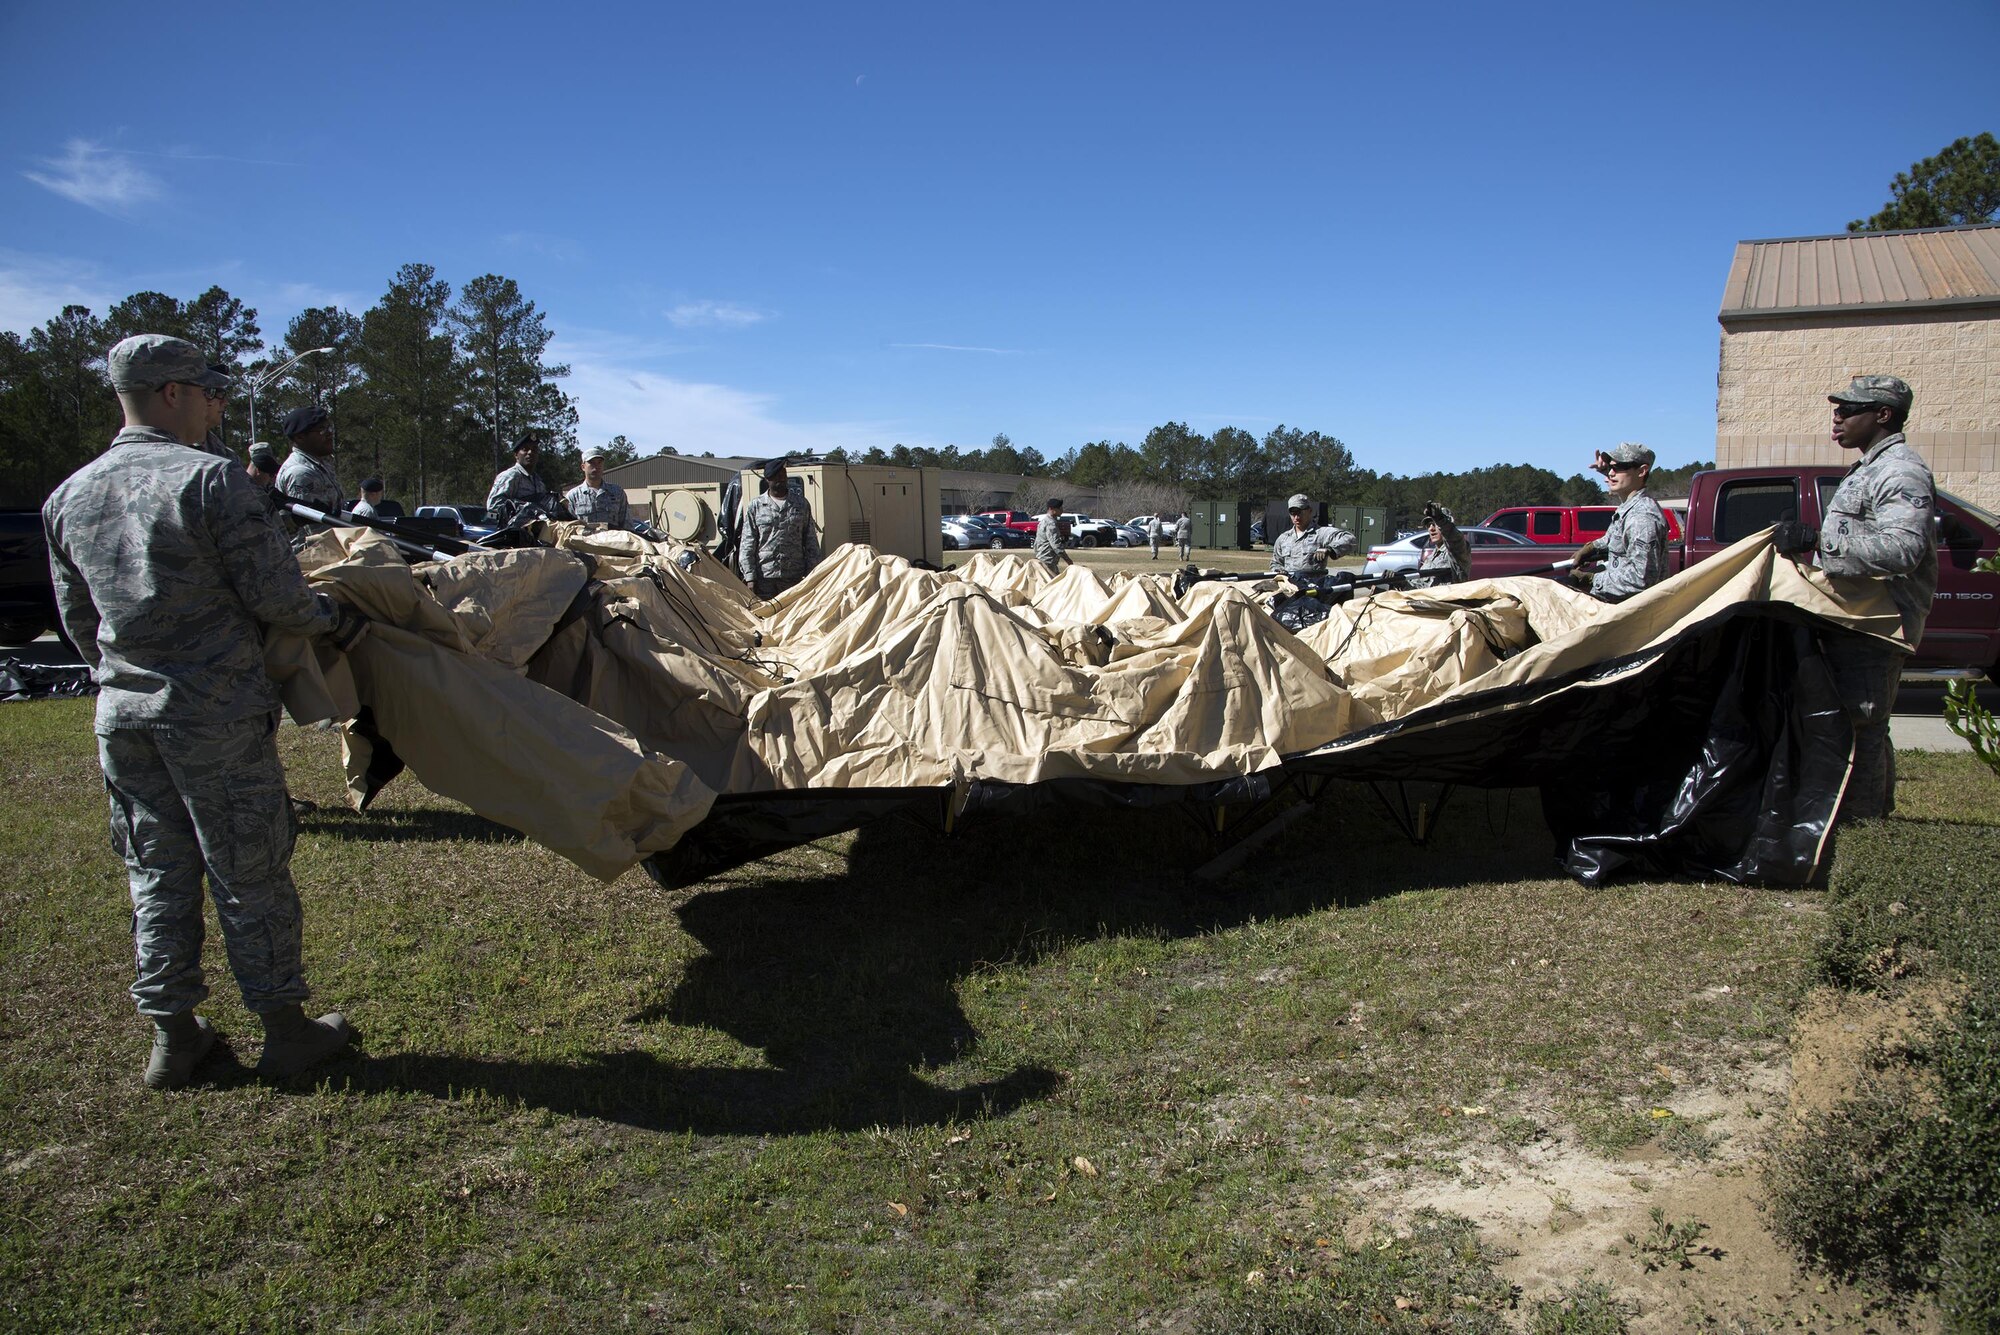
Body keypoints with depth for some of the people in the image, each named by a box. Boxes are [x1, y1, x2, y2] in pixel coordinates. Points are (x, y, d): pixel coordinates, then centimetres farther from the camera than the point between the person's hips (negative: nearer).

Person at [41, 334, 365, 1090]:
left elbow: (78, 619, 16)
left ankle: (172, 1036, 24)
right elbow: (276, 597, -14)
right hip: (217, 716, -6)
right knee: (249, 876, 5)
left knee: (159, 873, 15)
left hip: (123, 716, 6)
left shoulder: (69, 497, 7)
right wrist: (337, 622, 5)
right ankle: (285, 1029, 17)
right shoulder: (212, 480, -14)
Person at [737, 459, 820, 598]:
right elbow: (747, 545, 3)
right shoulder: (755, 506, 6)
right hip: (764, 577, -1)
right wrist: (749, 577, -5)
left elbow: (810, 541, 10)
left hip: (794, 576, 1)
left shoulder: (801, 504, 10)